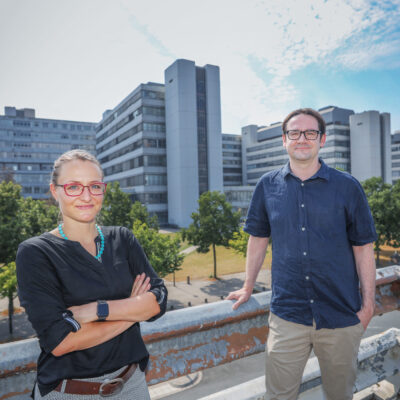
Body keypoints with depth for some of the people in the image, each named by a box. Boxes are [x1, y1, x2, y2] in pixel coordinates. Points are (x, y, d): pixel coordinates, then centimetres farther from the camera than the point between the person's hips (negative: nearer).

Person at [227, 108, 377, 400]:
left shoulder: (347, 187, -5)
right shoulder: (268, 186, -1)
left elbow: (363, 248, 0)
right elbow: (258, 238, 7)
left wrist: (368, 303, 1)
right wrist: (248, 287, 13)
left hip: (342, 315, 0)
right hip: (287, 315, 0)